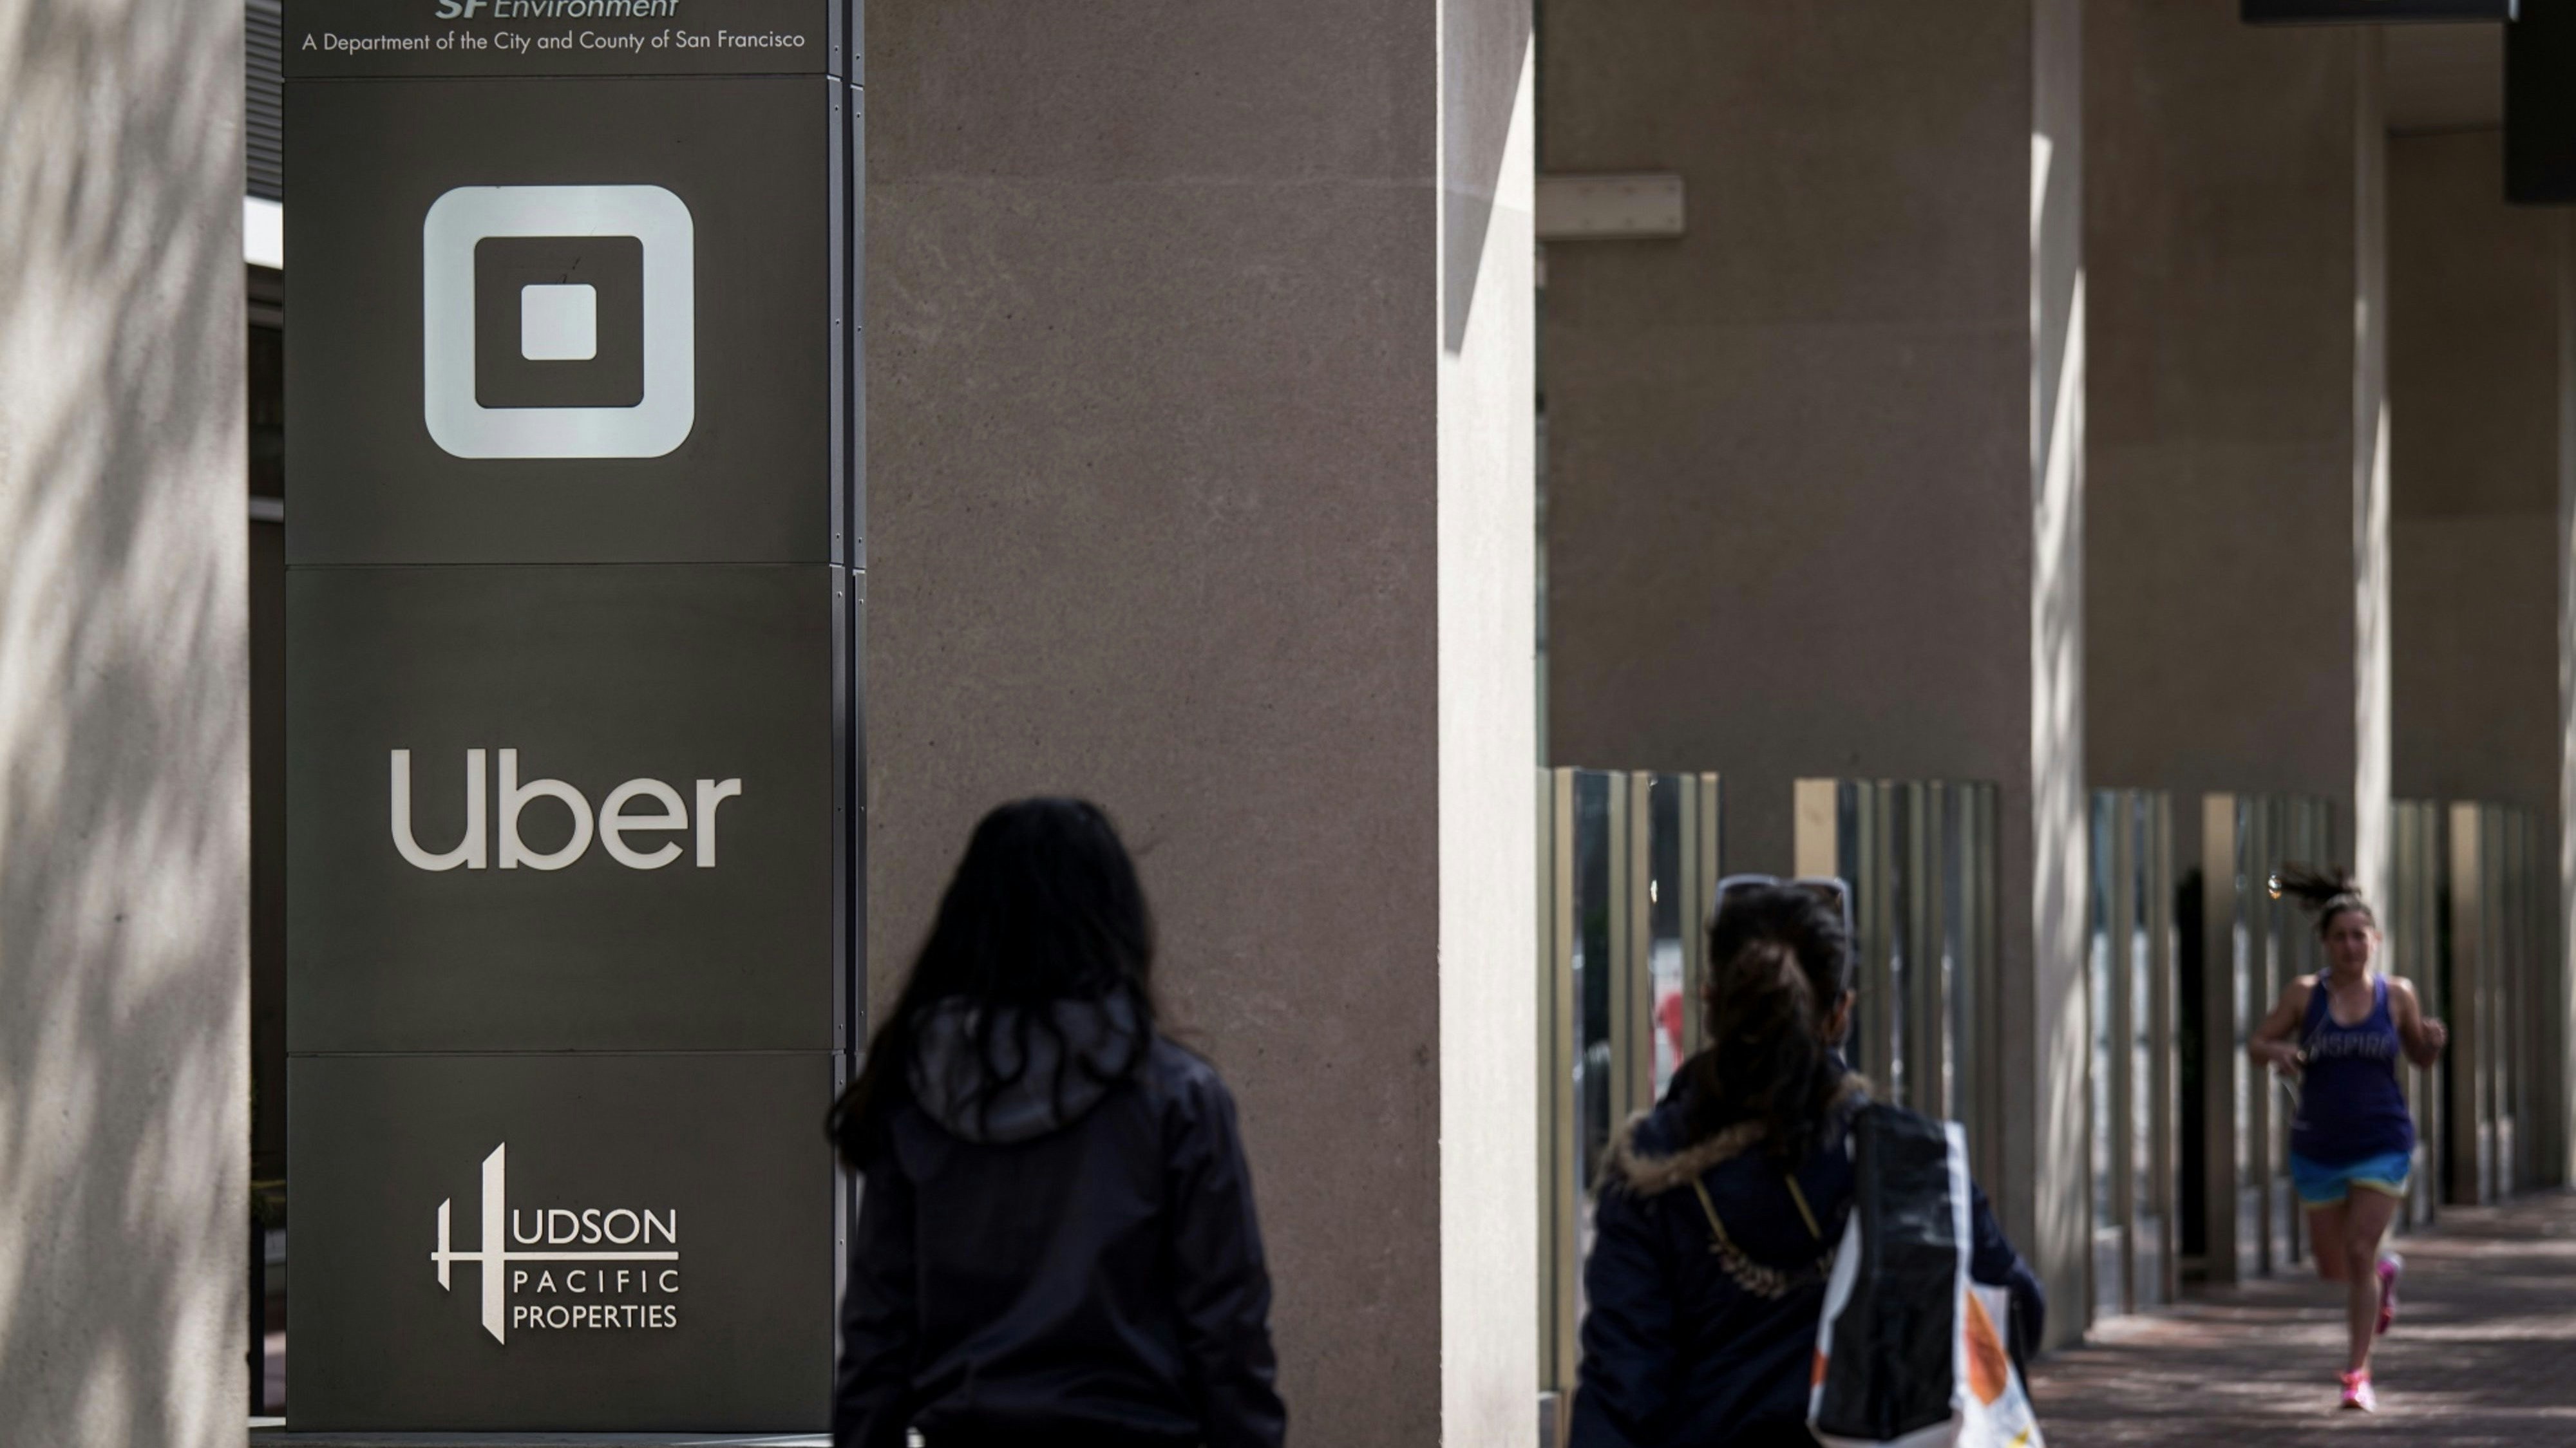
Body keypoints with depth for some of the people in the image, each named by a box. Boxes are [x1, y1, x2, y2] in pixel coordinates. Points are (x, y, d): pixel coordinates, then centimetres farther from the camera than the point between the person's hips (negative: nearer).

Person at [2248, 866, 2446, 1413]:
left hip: (2382, 1145, -2)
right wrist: (2277, 1052, -20)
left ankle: (2359, 1373, -3)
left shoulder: (2396, 995, -1)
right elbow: (2256, 1044, 2)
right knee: (2333, 1266, 11)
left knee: (2359, 1253, -11)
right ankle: (2386, 1271, 46)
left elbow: (2420, 1057, 11)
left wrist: (2433, 1040, -12)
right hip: (2319, 1147, 2)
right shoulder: (2305, 994, -3)